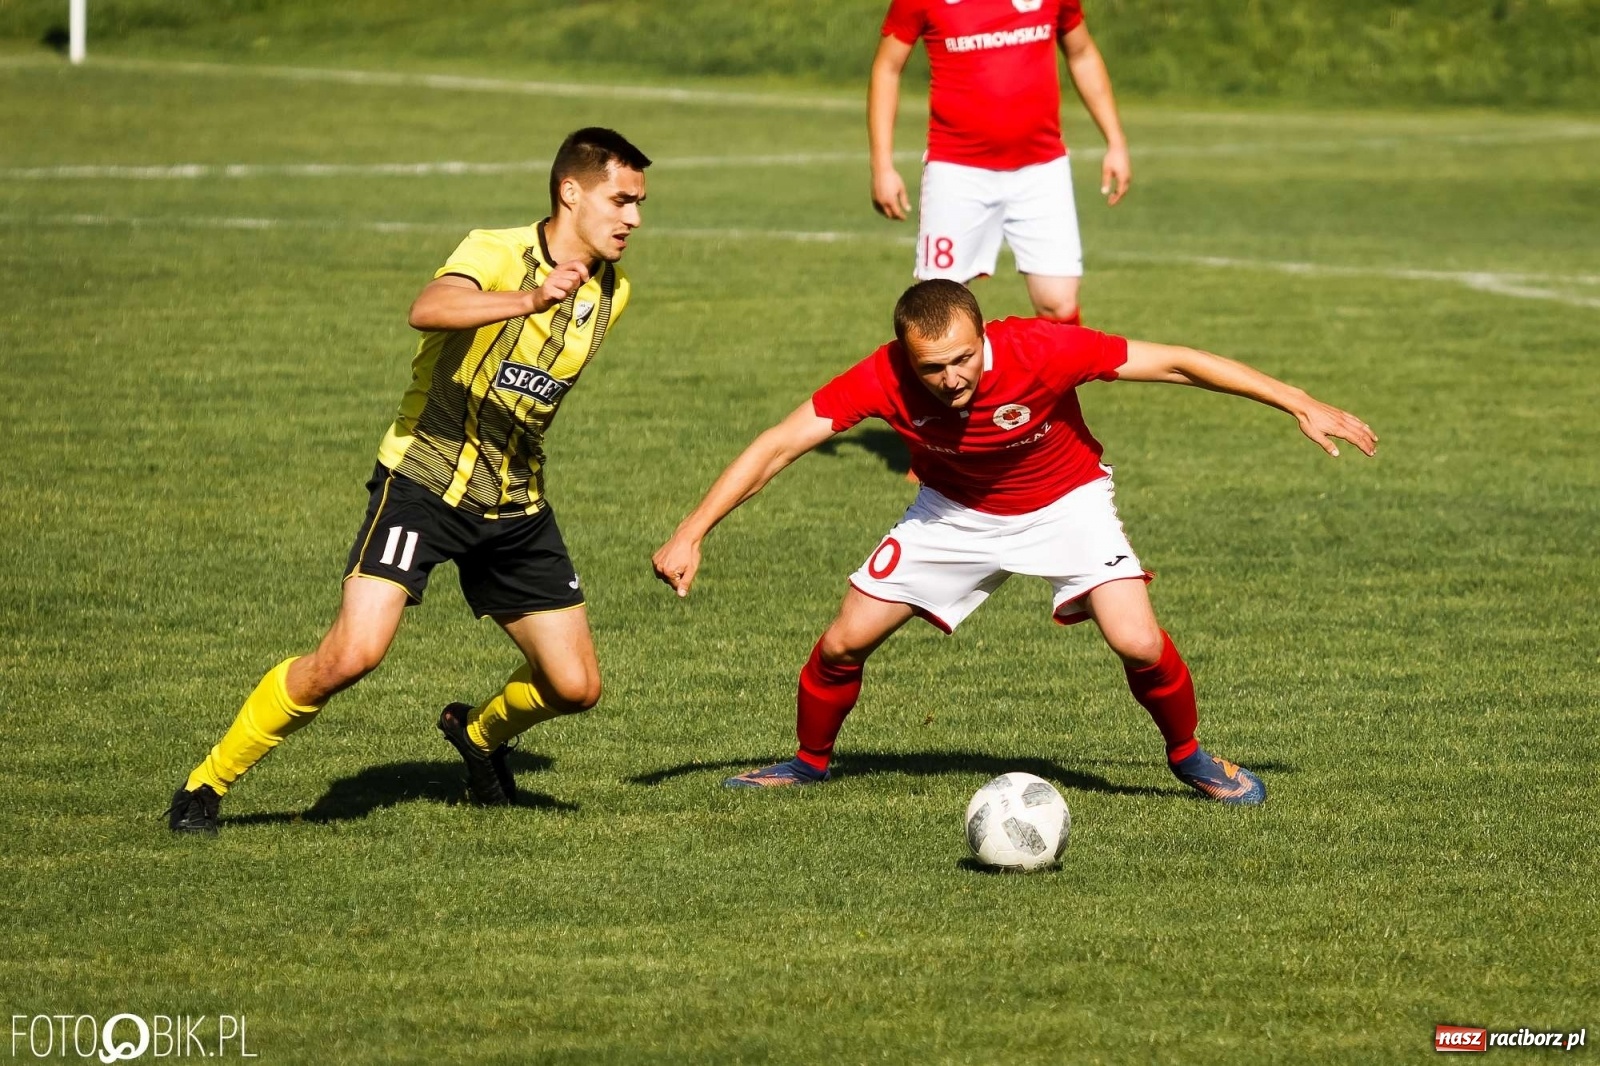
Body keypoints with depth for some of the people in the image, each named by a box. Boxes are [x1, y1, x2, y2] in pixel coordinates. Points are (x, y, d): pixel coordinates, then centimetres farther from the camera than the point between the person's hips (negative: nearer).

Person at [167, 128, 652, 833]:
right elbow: (427, 309, -40)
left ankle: (479, 732, 37)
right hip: (422, 485, -7)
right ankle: (208, 783, -6)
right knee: (353, 653, -22)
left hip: (515, 508, 7)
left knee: (575, 687, 2)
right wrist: (529, 299, -54)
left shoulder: (611, 293, 7)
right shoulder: (497, 253, -16)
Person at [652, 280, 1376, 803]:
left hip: (1063, 504, -2)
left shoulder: (1041, 350, -35)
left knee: (1139, 645, -20)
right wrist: (690, 535, -29)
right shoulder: (882, 380, -30)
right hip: (954, 512, 2)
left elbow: (1174, 363, -26)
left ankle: (1188, 755, 11)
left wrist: (1301, 405, -23)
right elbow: (776, 447, -23)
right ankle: (810, 762, 28)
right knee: (844, 643, -2)